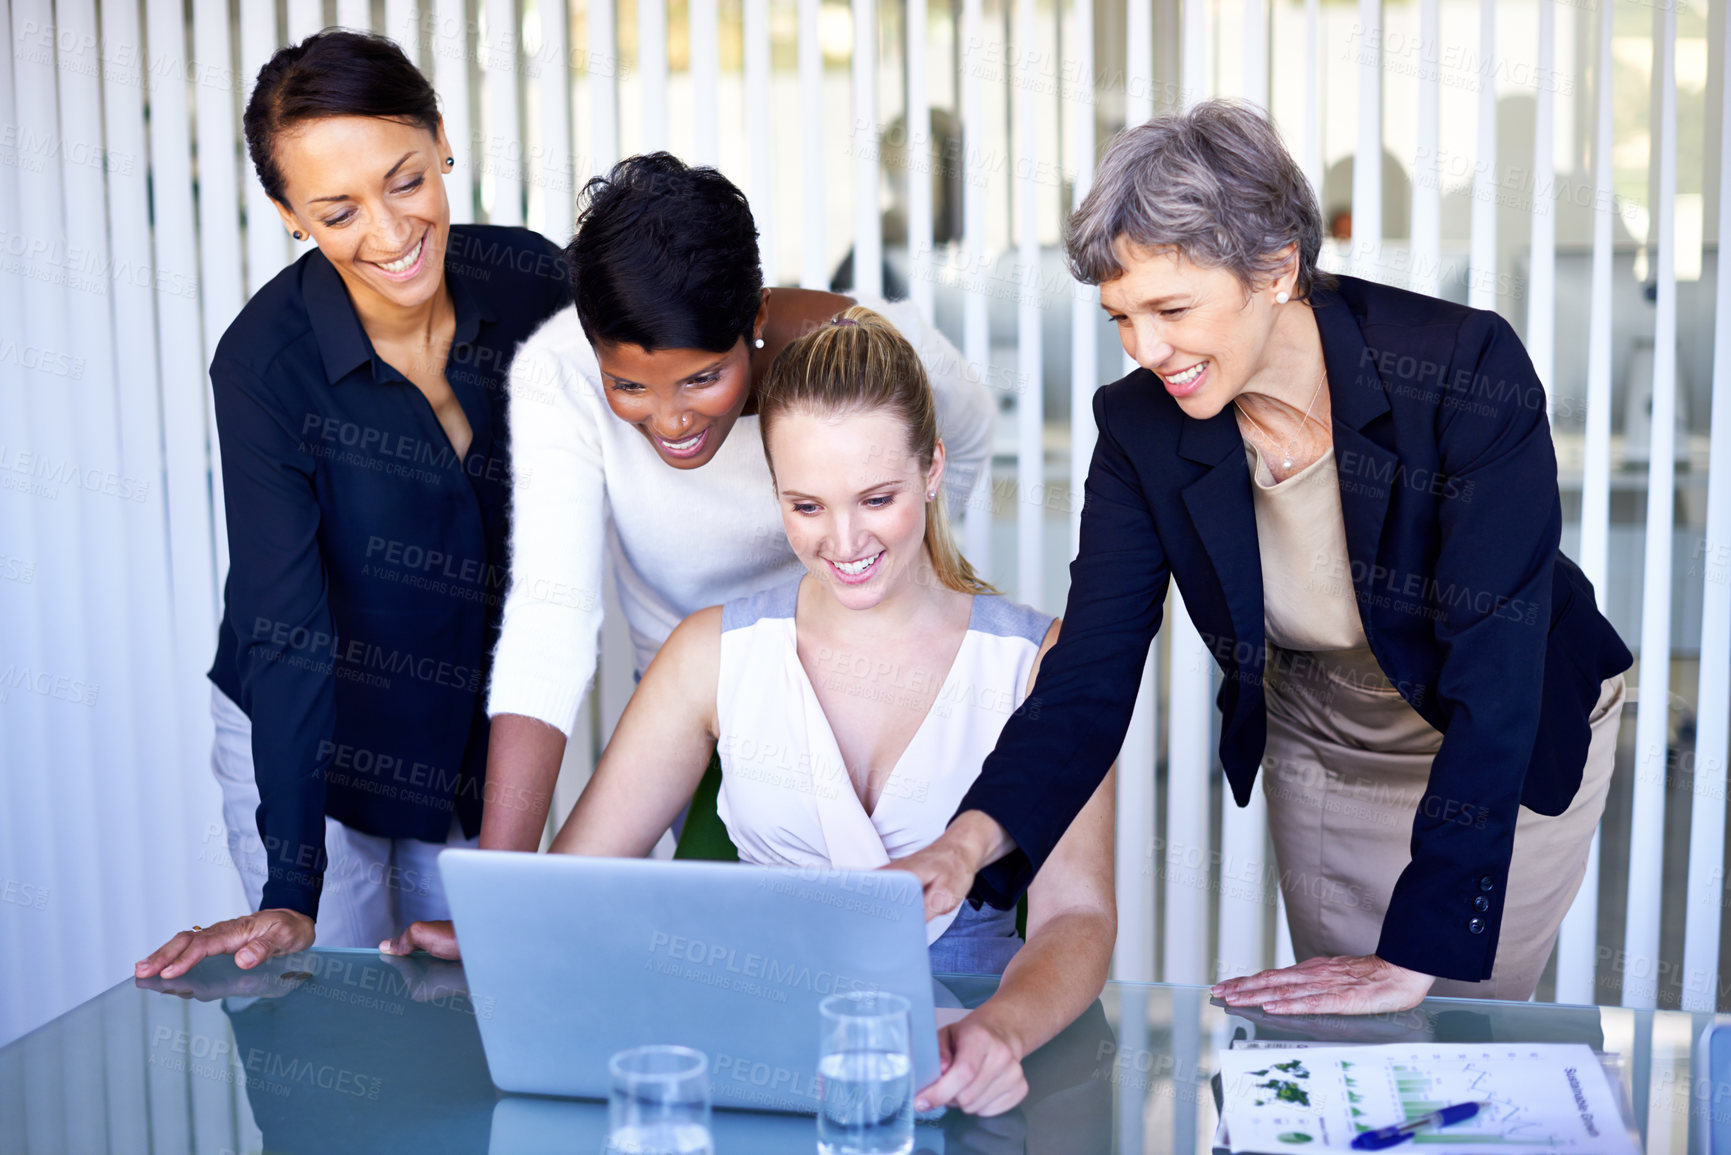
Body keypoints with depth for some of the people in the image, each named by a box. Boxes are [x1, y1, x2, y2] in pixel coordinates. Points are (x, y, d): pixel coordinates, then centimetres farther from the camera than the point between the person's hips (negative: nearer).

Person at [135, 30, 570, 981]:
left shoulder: (533, 285, -15)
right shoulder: (264, 361, -24)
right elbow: (286, 632, -26)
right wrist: (290, 898, -31)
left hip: (481, 733, 3)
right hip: (302, 738, -3)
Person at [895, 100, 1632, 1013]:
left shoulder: (1465, 372, -33)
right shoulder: (1139, 428, -20)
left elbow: (1497, 675, -34)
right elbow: (1090, 681, -22)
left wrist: (1416, 954, -37)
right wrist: (975, 837, -42)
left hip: (1517, 744, -3)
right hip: (1316, 749, 3)